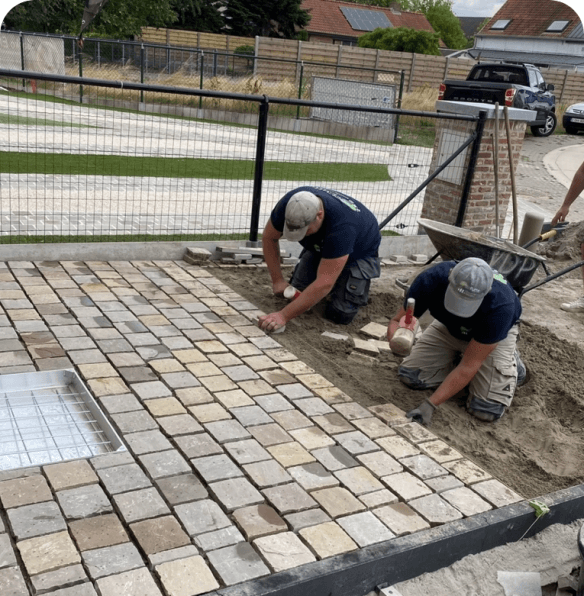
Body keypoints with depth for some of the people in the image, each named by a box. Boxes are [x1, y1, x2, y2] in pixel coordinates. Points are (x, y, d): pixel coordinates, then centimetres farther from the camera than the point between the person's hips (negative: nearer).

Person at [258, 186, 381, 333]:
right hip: (319, 246, 5)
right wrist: (277, 280, -15)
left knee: (339, 315, -17)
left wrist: (284, 316, -46)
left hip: (359, 252, -5)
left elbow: (324, 284, -46)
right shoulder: (288, 204, -30)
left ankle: (360, 282, 12)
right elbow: (269, 238, -11)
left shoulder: (341, 227, -46)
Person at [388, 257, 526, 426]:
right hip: (449, 327, 3)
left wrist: (430, 404, -38)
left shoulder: (500, 306, -42)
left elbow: (469, 366, -35)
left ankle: (511, 362, 11)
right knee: (409, 374, -10)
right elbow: (399, 320, -25)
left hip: (497, 333, -3)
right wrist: (397, 337, -51)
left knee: (487, 411, -18)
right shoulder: (431, 279, -36)